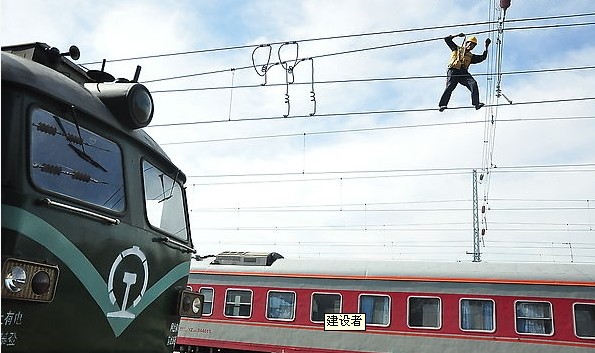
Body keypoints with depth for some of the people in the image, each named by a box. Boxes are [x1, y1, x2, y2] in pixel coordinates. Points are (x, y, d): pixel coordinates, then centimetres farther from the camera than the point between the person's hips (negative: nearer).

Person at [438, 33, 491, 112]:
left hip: (463, 73, 3)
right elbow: (447, 39, 22)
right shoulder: (457, 49, 23)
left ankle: (476, 103, -29)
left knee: (473, 83, -22)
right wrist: (458, 35, 18)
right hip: (453, 71, -3)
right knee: (449, 87, -22)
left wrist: (486, 47, 22)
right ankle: (442, 105, -26)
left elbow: (483, 57, 23)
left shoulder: (471, 56, 29)